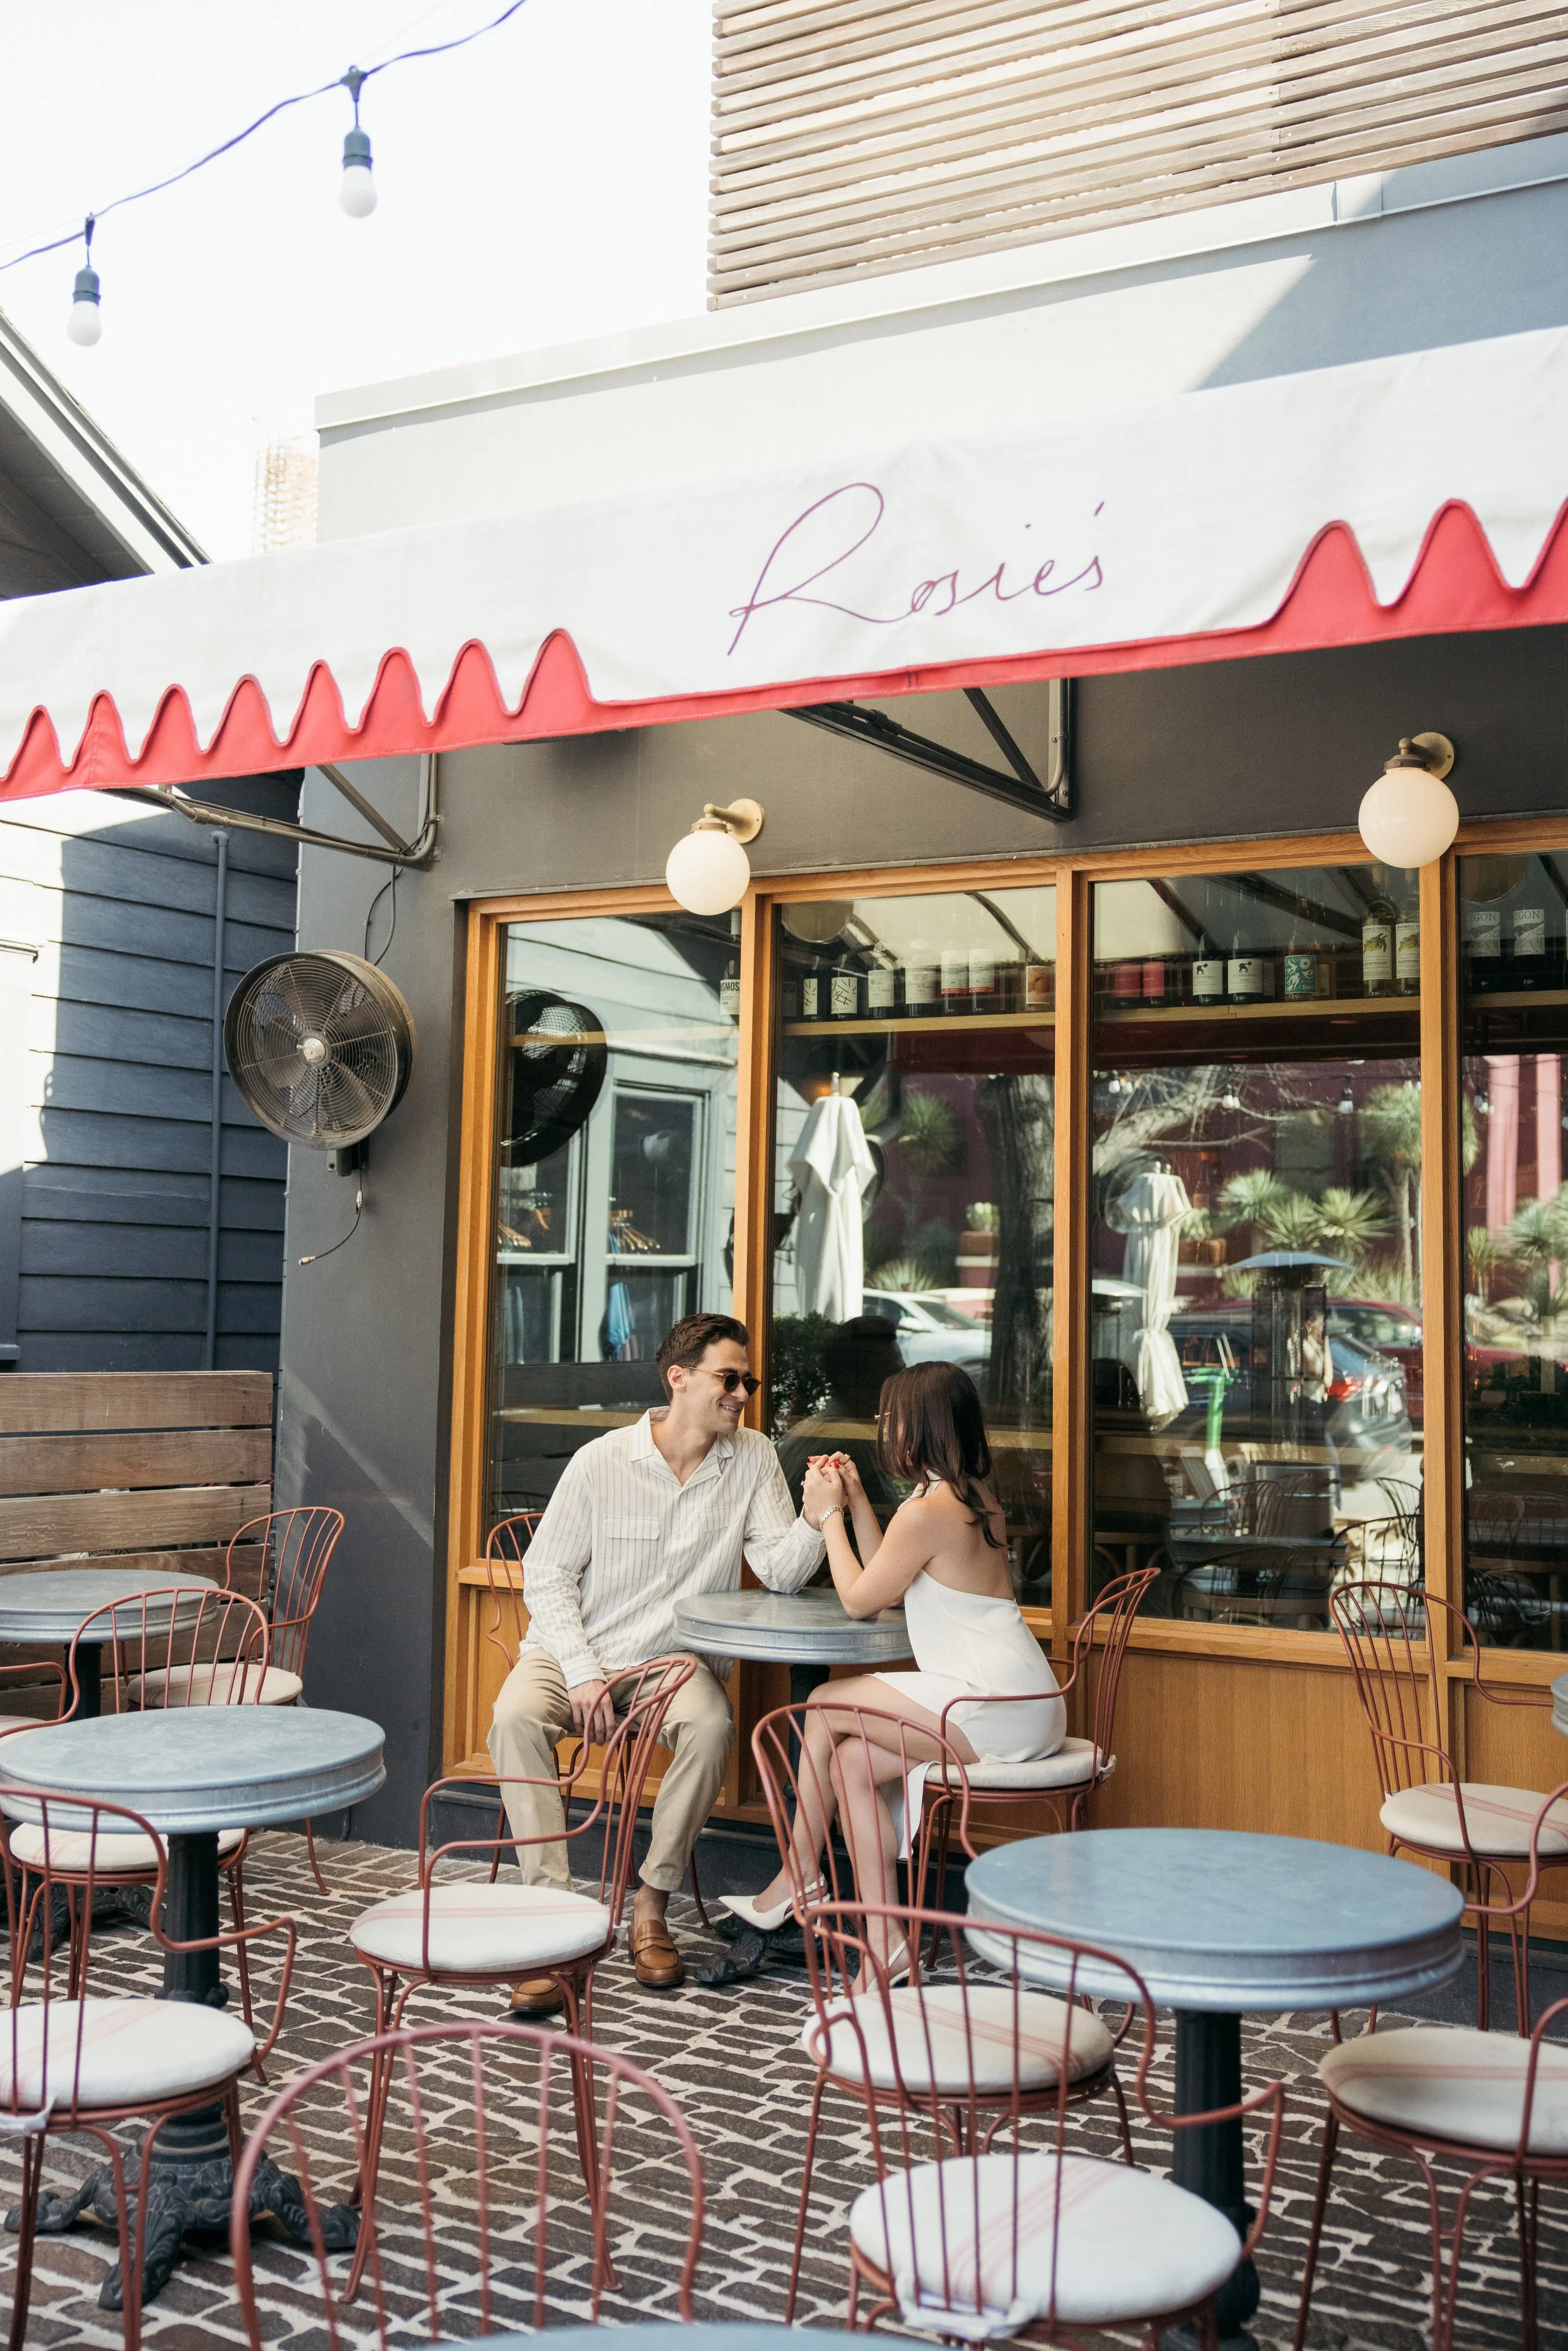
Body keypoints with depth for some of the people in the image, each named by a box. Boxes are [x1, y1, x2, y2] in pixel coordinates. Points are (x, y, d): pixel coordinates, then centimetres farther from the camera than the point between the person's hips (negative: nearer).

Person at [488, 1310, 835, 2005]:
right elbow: (546, 1576, -3)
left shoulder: (752, 1459, 1)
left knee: (711, 1727, -31)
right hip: (574, 1650, -1)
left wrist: (816, 1517, -28)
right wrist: (584, 1675, -14)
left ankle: (651, 1908, -15)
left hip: (675, 1659, 1)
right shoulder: (601, 1461, -5)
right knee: (516, 1715, -31)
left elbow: (779, 1573, -6)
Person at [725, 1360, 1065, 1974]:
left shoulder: (928, 1509, -15)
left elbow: (858, 1599, -3)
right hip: (1020, 1705, 10)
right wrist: (856, 1500, 20)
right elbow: (889, 1586, 22)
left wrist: (830, 1514, 8)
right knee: (852, 1762, 7)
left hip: (996, 1710, -10)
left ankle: (798, 1878, 14)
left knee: (825, 1707, -1)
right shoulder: (975, 1496, 16)